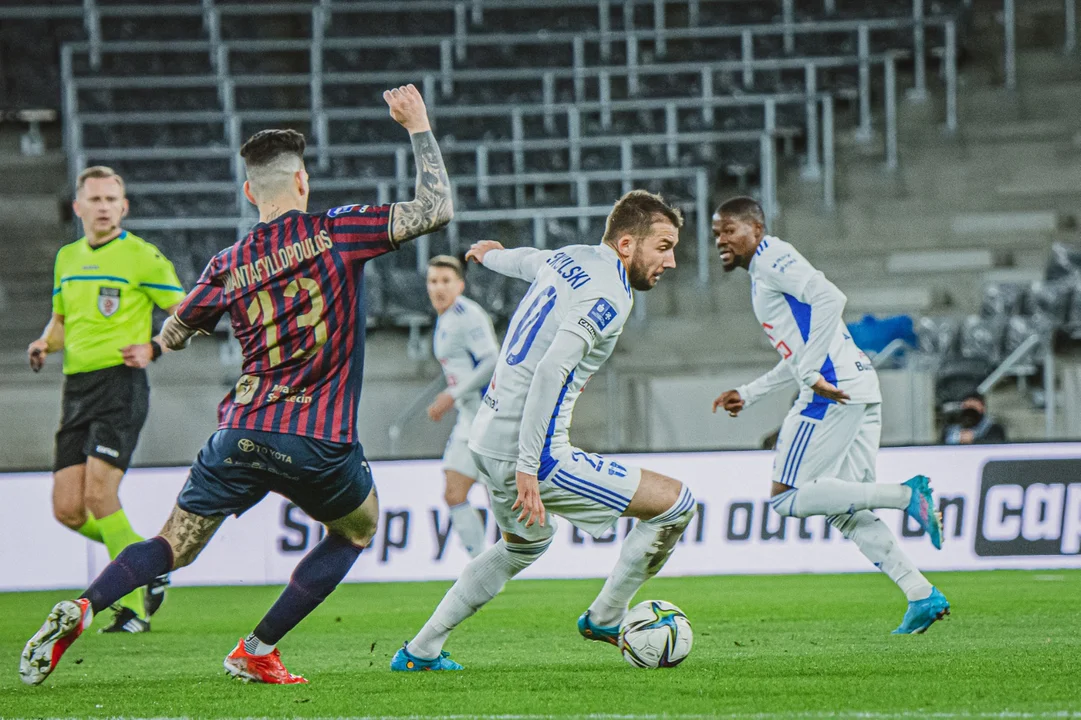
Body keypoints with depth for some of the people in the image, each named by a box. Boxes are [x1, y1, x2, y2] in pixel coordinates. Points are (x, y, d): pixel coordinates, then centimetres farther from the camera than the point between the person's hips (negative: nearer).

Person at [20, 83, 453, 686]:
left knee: (172, 546, 13)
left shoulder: (230, 265, 6)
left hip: (242, 433, 3)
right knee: (358, 528, 26)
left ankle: (82, 610, -15)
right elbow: (437, 208, -4)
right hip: (321, 444, -2)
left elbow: (172, 335, 19)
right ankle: (257, 651, 15)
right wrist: (418, 126, 6)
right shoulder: (335, 233, -4)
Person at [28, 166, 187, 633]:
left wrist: (153, 349, -17)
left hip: (121, 384, -7)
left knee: (99, 494, -19)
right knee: (67, 510, -1)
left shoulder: (142, 257, -4)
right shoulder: (67, 258, 16)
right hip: (76, 387, 7)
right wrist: (45, 343, 7)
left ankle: (134, 608, -9)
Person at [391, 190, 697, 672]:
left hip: (488, 437, 10)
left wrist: (490, 255, 59)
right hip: (535, 452, -10)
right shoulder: (609, 296, -17)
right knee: (675, 504, -5)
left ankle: (420, 651, 38)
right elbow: (552, 369, -28)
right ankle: (605, 618, 11)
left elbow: (528, 261, 35)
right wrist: (528, 467, -29)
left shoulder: (571, 258, 10)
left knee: (525, 542, 36)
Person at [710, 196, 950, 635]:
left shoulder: (773, 258, -4)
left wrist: (812, 374, -22)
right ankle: (923, 595, 5)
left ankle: (905, 495, -14)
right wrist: (748, 394, 31)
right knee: (843, 509, 12)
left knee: (786, 497, -7)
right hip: (861, 391, 10)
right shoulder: (764, 272, 26)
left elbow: (829, 298, -21)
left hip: (834, 392, -10)